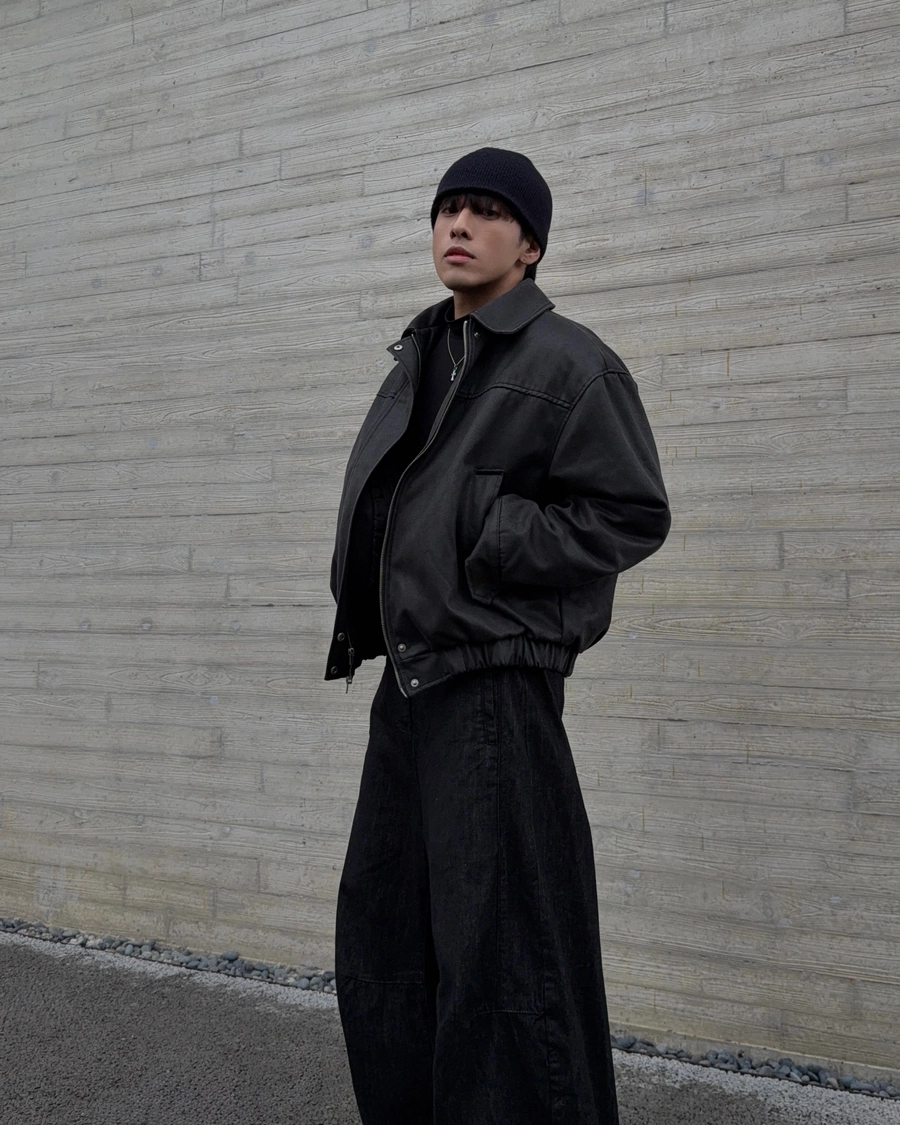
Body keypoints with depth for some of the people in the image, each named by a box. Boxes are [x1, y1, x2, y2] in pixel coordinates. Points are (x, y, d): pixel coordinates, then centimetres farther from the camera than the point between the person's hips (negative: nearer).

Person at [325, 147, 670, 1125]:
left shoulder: (568, 362, -7)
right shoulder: (420, 359, 16)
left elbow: (634, 514, -11)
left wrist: (485, 532, -16)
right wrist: (365, 618, 9)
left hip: (495, 675, -8)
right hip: (411, 674, 9)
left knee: (496, 943, -2)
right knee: (381, 925, 17)